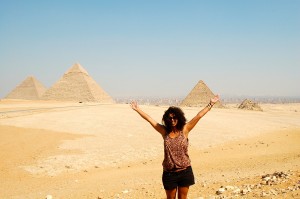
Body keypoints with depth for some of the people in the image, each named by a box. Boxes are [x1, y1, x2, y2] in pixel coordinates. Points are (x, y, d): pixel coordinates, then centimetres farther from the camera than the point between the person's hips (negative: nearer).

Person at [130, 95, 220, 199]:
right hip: (169, 172, 1)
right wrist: (137, 109, 4)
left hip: (185, 171, -1)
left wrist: (211, 104, -7)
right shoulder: (164, 131, -1)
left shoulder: (184, 130, -4)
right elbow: (149, 118, 2)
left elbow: (199, 116, -6)